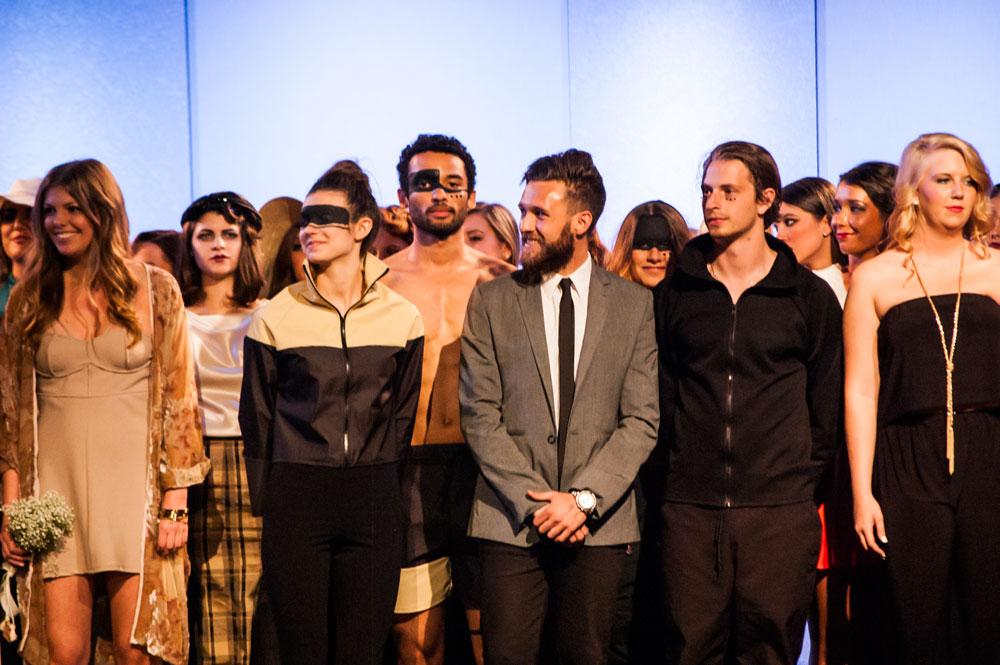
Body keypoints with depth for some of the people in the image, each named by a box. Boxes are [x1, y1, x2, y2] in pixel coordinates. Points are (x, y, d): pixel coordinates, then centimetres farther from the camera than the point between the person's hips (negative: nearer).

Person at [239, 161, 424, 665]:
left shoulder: (401, 317, 3)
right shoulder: (276, 317, 0)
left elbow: (401, 415, 11)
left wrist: (375, 482, 9)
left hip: (373, 501, 1)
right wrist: (265, 504, 7)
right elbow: (256, 419, 6)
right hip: (296, 497, -1)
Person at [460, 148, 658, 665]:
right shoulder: (490, 302, 5)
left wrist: (584, 497, -11)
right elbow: (480, 415, 0)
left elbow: (642, 419, 0)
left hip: (599, 523, 0)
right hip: (511, 521, 0)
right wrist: (534, 500, -9)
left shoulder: (634, 304, 5)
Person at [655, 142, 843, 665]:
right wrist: (678, 460, 7)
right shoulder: (675, 291, 10)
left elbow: (827, 405, 9)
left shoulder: (810, 297, 6)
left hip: (780, 509, -1)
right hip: (690, 508, 1)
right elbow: (660, 391, 14)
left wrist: (803, 474, 3)